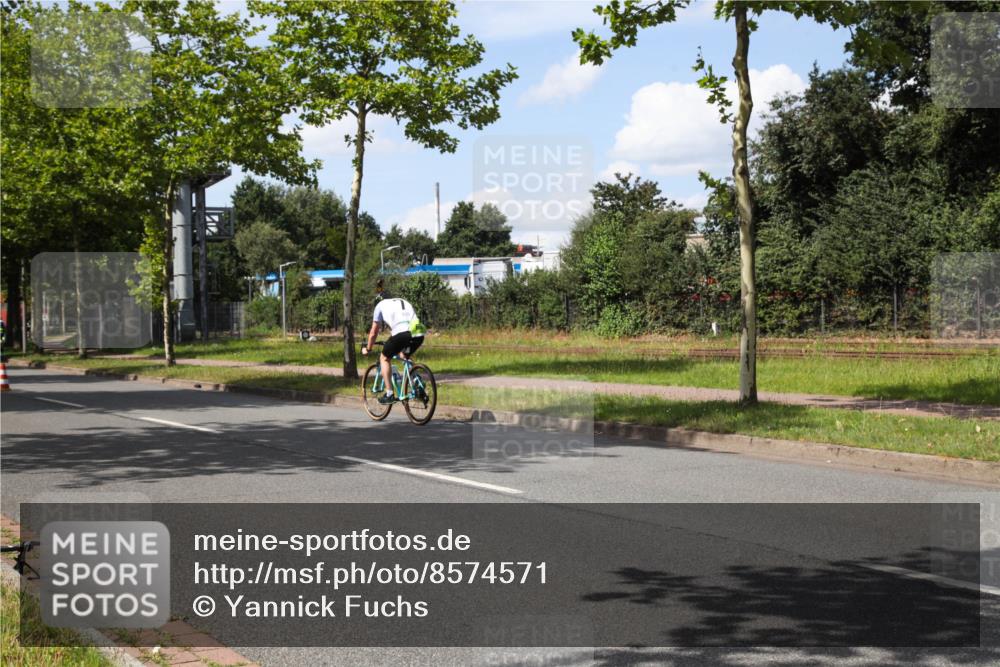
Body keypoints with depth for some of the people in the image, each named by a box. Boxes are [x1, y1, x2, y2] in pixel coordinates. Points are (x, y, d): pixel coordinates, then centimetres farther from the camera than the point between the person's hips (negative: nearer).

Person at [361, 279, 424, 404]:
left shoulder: (380, 305, 22)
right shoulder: (403, 302, 36)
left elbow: (373, 333, 24)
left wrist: (367, 349, 40)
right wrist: (402, 348, 55)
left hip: (402, 333, -5)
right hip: (419, 334, 5)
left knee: (384, 358, 19)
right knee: (405, 356, 33)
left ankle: (389, 394, 12)